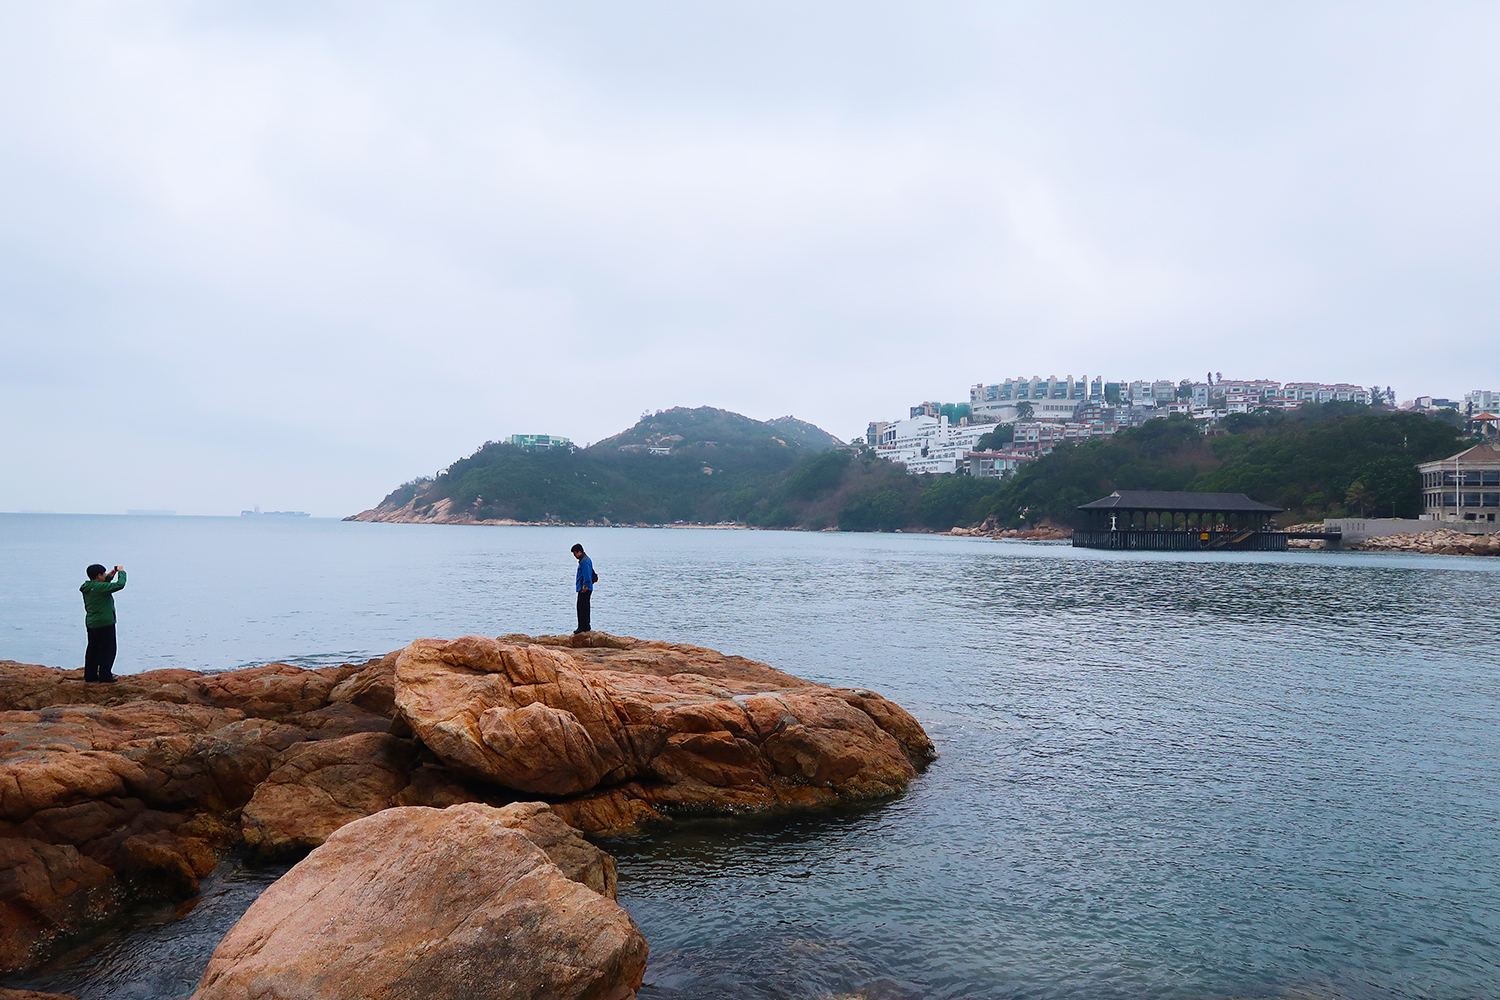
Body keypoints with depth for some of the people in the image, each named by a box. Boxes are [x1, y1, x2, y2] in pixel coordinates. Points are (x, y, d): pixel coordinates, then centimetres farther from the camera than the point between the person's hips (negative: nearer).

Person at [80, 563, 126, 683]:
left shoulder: (87, 587, 6)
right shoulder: (99, 587, -21)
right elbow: (119, 585, -23)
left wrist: (109, 576, 16)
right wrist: (121, 572, -8)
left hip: (91, 623, 9)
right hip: (104, 623, -9)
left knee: (93, 649, 17)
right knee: (108, 650, 1)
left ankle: (90, 676, 24)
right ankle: (105, 677, 5)